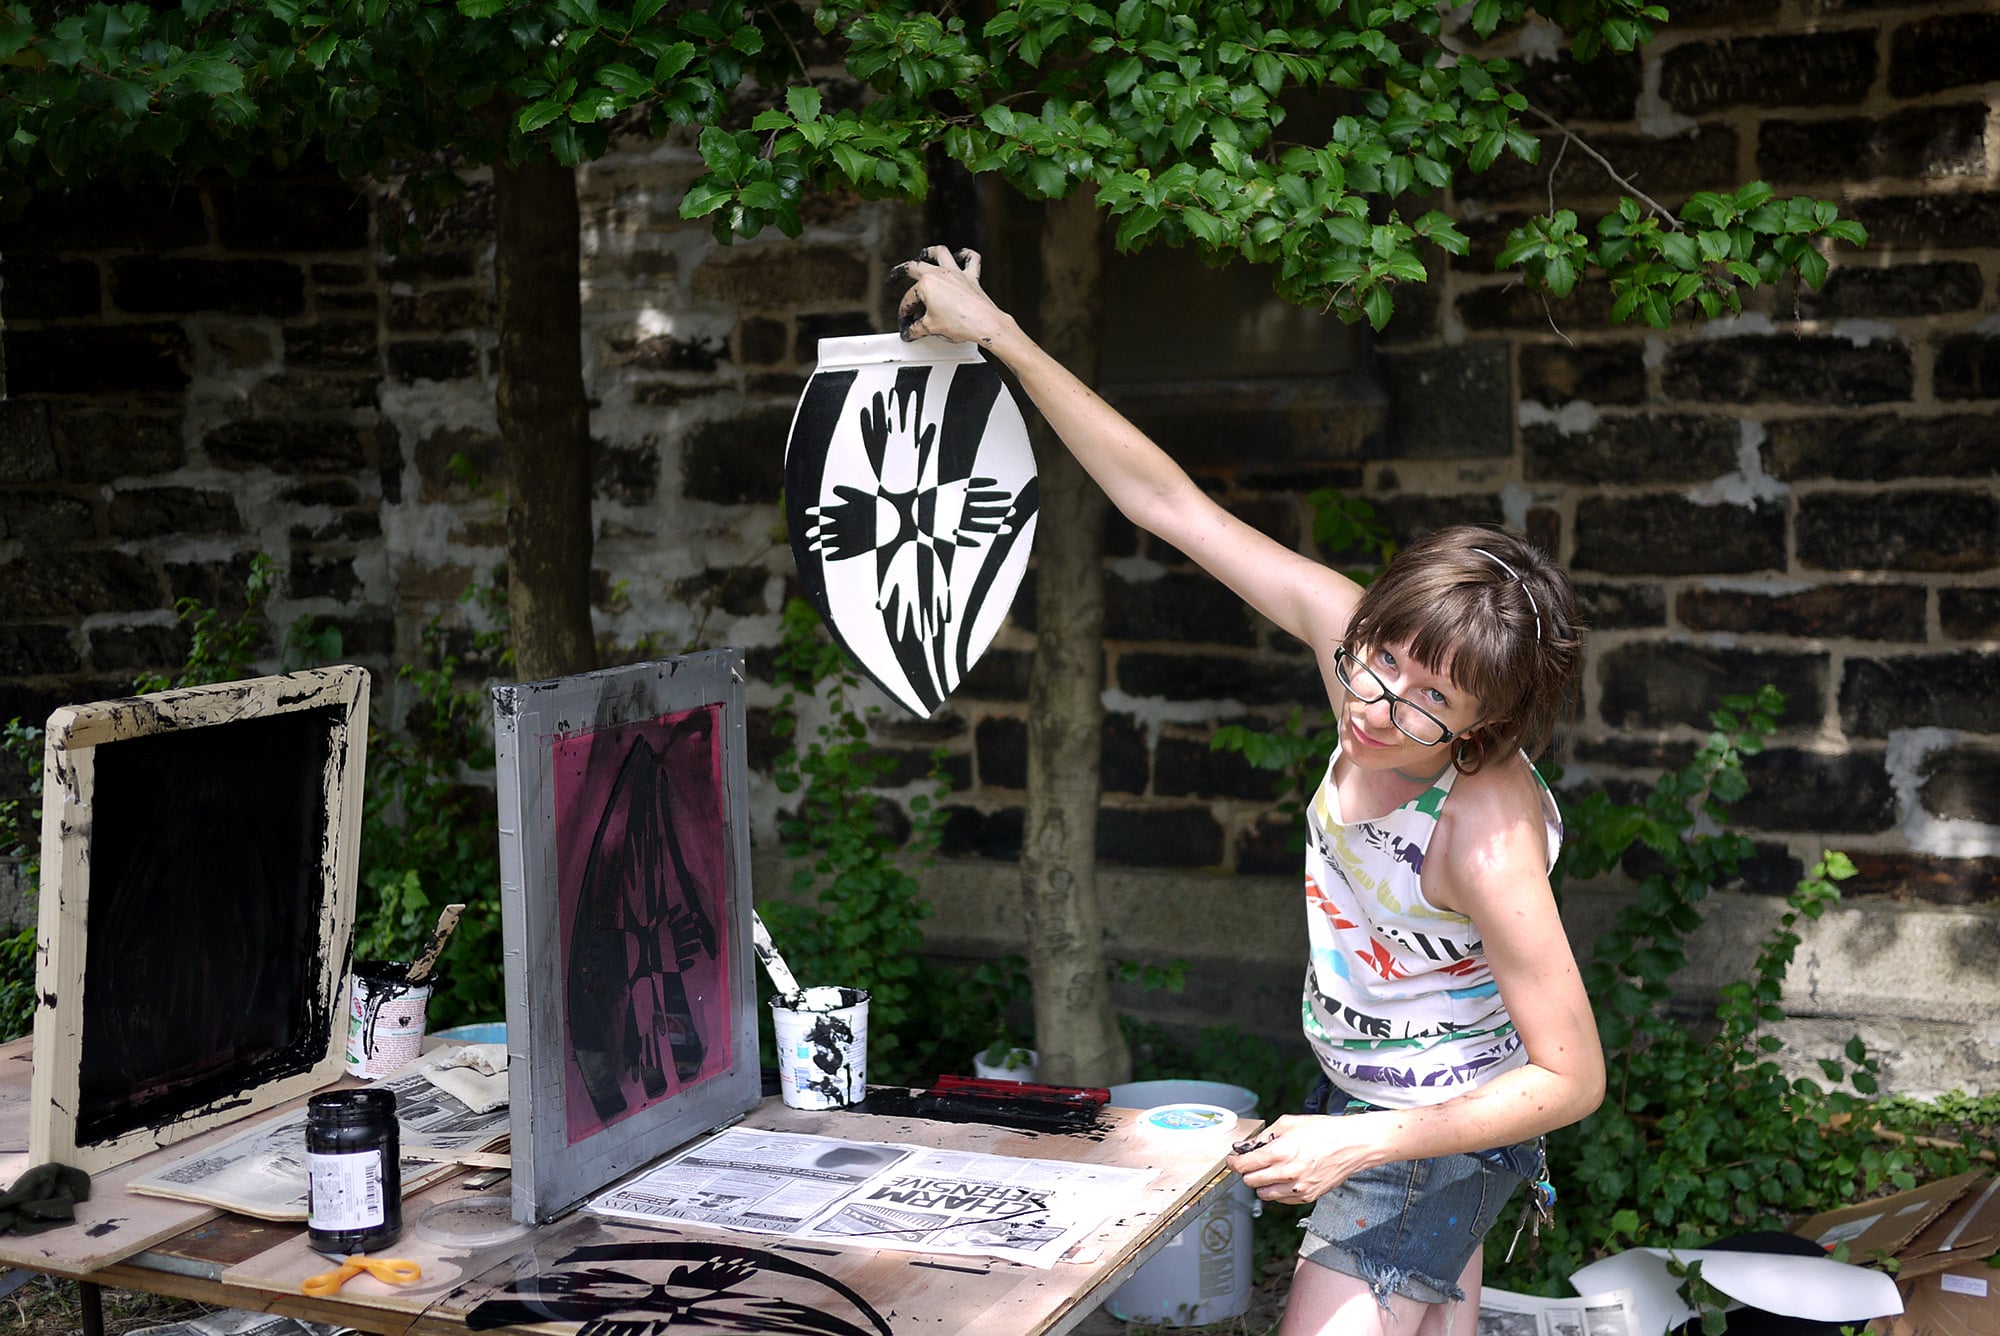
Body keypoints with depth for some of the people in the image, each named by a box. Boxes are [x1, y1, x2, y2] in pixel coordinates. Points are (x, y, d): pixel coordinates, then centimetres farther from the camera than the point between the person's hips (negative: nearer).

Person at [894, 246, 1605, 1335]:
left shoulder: (1485, 834, -36)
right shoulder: (1345, 629, -20)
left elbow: (1573, 1078, -27)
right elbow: (1168, 502, -15)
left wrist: (1357, 1143, -30)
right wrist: (997, 332, -14)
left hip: (1441, 1127, -7)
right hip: (1354, 1084, 7)